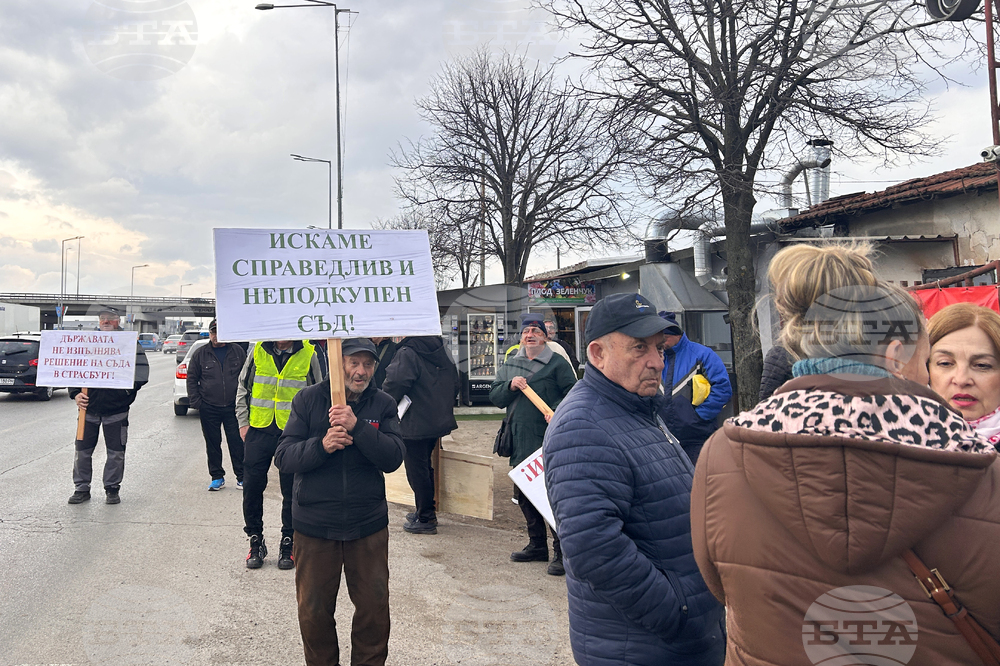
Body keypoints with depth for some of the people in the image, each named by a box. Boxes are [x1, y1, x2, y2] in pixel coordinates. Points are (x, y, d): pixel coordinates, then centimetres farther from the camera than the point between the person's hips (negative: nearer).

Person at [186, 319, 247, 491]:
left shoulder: (238, 352, 5)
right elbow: (191, 379, 9)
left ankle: (241, 477, 11)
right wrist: (195, 402, 1)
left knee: (237, 442, 1)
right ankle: (217, 477, 20)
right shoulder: (200, 354, 5)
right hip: (209, 408, 1)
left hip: (233, 407, -1)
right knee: (212, 443, 8)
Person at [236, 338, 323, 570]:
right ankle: (256, 542, 22)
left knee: (292, 491, 5)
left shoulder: (308, 355, -2)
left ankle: (288, 544, 20)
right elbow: (243, 388, 12)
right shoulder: (257, 351, 4)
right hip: (259, 430, 2)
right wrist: (243, 422, 4)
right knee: (252, 487, 5)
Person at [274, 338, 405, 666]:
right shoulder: (307, 400, -4)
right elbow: (283, 457, -7)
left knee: (374, 607, 10)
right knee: (314, 610, 12)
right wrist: (322, 445, -24)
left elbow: (393, 458, -13)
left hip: (368, 526, 1)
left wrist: (357, 427, -25)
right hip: (314, 525, 0)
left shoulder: (383, 405, -2)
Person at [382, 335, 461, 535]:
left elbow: (395, 384, -25)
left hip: (415, 425, -8)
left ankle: (425, 519, 10)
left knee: (417, 471, 2)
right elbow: (455, 385, 13)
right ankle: (428, 511, 31)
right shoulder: (441, 352, 8)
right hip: (438, 421, 8)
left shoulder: (407, 353, -17)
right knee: (425, 467, 21)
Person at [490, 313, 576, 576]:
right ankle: (537, 545, 30)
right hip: (519, 443, 7)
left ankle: (561, 552, 3)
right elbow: (495, 396, 11)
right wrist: (510, 386, -8)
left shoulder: (557, 363, -2)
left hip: (549, 443, -7)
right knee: (524, 495, 15)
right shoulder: (510, 365, 15)